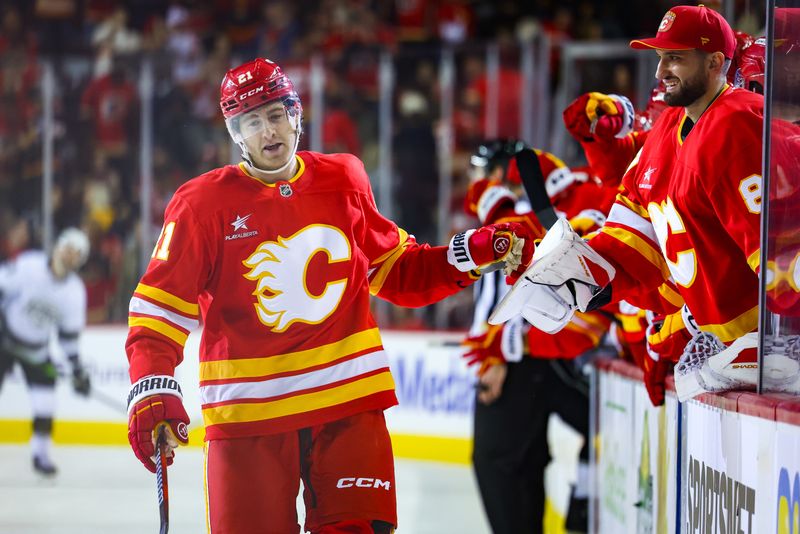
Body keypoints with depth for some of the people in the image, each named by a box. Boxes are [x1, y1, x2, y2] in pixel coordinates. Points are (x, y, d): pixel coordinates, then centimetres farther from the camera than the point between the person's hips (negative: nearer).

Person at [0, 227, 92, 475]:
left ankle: (40, 453, 8)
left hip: (35, 348, 4)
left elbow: (69, 334, 0)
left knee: (45, 397, -5)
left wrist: (78, 370, -1)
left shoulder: (75, 292, -8)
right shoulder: (27, 265, -21)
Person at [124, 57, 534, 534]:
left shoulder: (344, 181, 7)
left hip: (348, 403, 2)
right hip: (247, 413, -2)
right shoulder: (204, 203, -3)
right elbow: (160, 305, -4)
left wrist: (473, 254, 4)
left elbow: (394, 271, 18)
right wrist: (152, 389, -18)